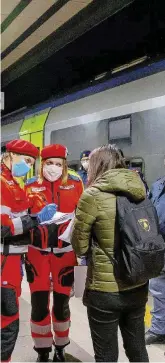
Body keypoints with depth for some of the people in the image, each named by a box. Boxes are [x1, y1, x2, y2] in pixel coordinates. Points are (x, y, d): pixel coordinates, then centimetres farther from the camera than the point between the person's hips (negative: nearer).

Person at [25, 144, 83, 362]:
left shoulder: (75, 184, -1)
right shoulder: (30, 187, 0)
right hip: (37, 252, 0)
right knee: (39, 303, 3)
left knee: (62, 302, 11)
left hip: (65, 252, 0)